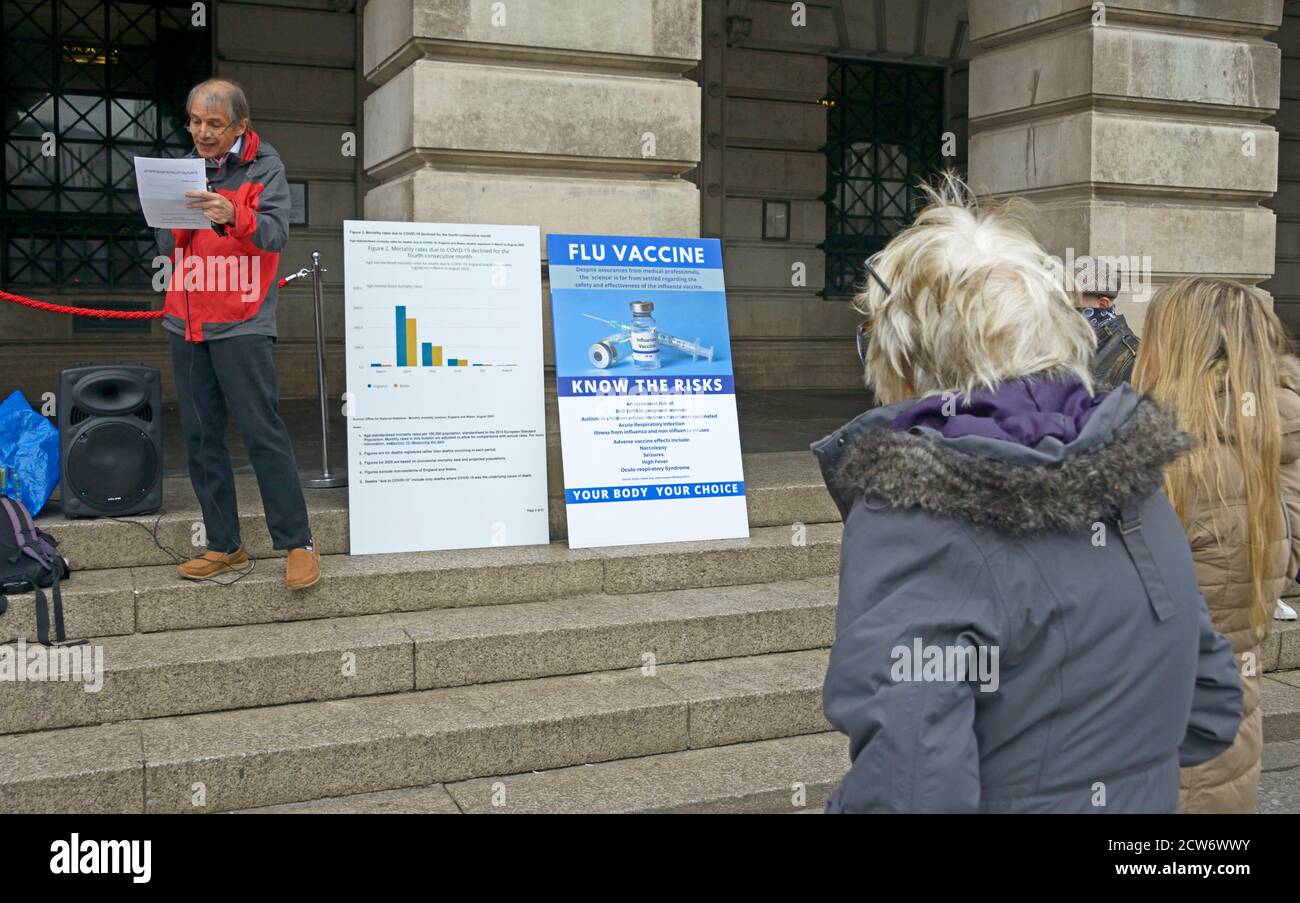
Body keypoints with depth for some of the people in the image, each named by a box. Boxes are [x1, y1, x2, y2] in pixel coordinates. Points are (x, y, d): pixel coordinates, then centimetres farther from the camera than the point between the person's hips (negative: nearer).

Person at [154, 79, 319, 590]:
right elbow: (166, 246, 12)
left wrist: (233, 216, -33)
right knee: (200, 437, 5)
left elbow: (275, 234, -14)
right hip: (186, 322, 6)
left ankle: (297, 544, -2)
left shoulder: (264, 167, 0)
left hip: (240, 323, -6)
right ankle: (224, 548, 12)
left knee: (262, 432, -9)